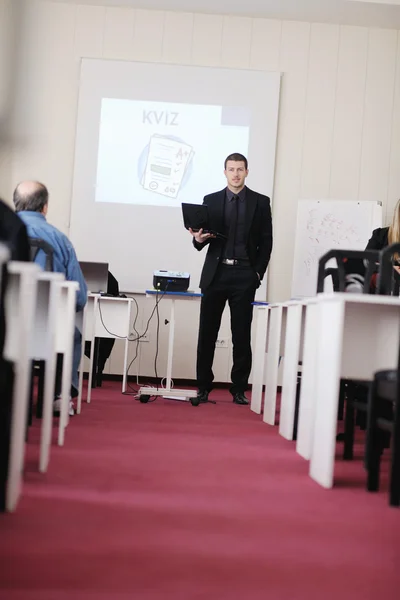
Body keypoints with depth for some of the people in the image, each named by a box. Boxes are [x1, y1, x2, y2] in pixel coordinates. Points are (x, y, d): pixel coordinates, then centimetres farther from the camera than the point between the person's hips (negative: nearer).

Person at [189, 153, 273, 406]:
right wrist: (199, 239, -13)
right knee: (207, 333, 3)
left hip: (244, 276, -1)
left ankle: (239, 389, 12)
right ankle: (204, 388, 12)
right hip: (216, 274, 1)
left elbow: (266, 242, 5)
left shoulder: (261, 202, 6)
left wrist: (258, 273, -3)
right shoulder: (211, 200, 8)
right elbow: (203, 239, 10)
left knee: (242, 335, 3)